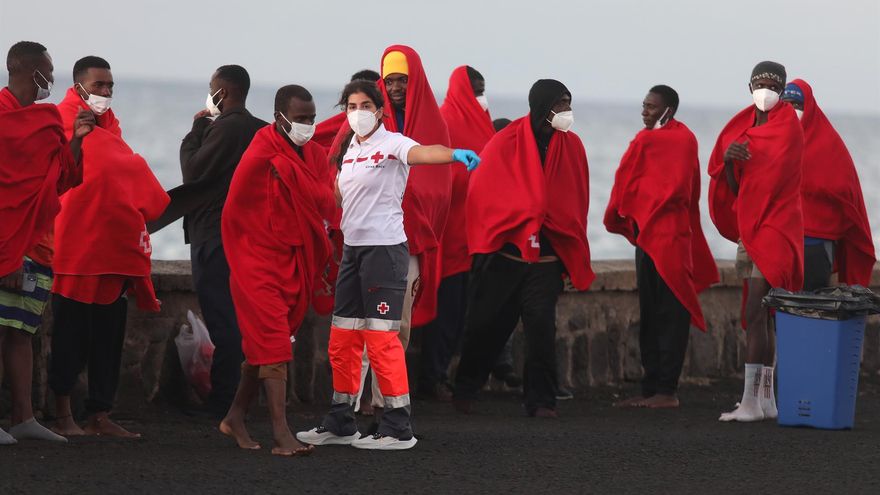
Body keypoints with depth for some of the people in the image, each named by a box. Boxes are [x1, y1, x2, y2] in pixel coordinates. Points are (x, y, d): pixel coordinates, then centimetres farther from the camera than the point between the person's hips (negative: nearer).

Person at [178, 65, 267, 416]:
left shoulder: (227, 127, -15)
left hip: (214, 235, -9)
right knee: (237, 319, 12)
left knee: (222, 321, -8)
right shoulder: (259, 129, 12)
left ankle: (222, 401, -8)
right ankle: (237, 397, 15)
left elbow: (193, 171, -13)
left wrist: (196, 130, -3)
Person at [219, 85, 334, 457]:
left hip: (296, 262, 7)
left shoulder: (314, 154, 8)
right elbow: (235, 213, -8)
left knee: (262, 344, 13)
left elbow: (326, 203, 7)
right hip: (260, 260, -7)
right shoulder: (260, 157, -13)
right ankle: (281, 436, -17)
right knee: (274, 344, -13)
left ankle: (236, 418, 27)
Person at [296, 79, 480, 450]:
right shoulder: (351, 149, 14)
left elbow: (422, 153, -33)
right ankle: (340, 424, 23)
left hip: (384, 248, -8)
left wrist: (456, 154, -52)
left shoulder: (391, 144, -11)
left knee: (382, 339, -10)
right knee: (342, 338, 12)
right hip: (352, 249, 8)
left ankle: (398, 429, -6)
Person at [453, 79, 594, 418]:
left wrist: (573, 257, 9)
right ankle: (465, 391, 25)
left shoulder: (572, 146, 6)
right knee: (486, 324, 8)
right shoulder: (506, 142, -4)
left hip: (546, 257, 1)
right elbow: (482, 190, 0)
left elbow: (577, 200, 12)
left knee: (542, 327, -7)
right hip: (503, 251, -1)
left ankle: (541, 401, 0)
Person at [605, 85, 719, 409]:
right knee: (652, 315, 9)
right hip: (678, 232, 8)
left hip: (654, 233, -8)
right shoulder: (687, 139, 12)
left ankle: (664, 390, -9)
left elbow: (624, 183, -1)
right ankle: (654, 389, 10)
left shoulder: (646, 141, -10)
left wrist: (616, 219, 15)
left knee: (665, 314, -9)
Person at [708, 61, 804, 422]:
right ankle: (767, 399, 14)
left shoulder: (787, 125, -8)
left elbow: (772, 177, -12)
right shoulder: (744, 126, 14)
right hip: (749, 228, 8)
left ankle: (751, 402, -18)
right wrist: (729, 159, -11)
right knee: (761, 316, 10)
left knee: (755, 314, -15)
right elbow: (733, 187, 8)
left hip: (773, 227, -8)